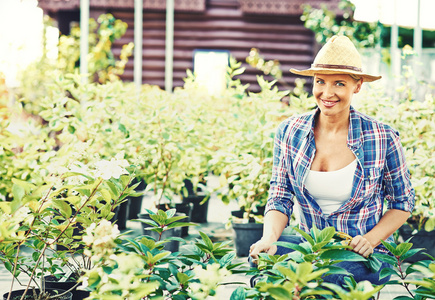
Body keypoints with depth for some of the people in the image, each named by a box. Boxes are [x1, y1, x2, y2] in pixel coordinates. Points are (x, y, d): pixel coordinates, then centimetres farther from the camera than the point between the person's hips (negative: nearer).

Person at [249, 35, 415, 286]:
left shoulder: (383, 140, -9)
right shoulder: (289, 132, -1)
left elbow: (403, 204, 3)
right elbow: (280, 199, 1)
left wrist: (370, 240, -14)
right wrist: (269, 238, -20)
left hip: (363, 256, -3)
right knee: (261, 257, -29)